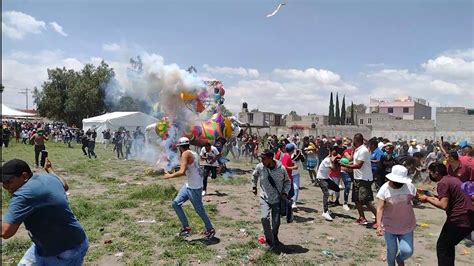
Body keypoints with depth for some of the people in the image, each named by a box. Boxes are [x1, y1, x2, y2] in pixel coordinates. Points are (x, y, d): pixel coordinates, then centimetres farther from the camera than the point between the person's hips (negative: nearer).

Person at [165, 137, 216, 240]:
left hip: (195, 188, -9)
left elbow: (182, 172, -28)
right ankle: (186, 227, 15)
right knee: (176, 203, 9)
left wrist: (170, 176, -15)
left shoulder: (186, 154, -18)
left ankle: (210, 230, 23)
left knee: (199, 210, 5)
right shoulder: (193, 154, 9)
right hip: (189, 186, 9)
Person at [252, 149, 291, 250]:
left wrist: (285, 193, -8)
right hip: (264, 198, 0)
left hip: (277, 199, 0)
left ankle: (275, 238, 40)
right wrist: (254, 186, 9)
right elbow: (254, 176, 11)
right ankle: (269, 241, -2)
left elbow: (287, 182, 2)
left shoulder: (281, 169, -16)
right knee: (264, 218, -20)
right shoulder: (259, 167, -13)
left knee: (276, 222, 7)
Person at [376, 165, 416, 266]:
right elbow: (380, 208, -23)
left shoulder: (410, 186, -10)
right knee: (392, 251, 6)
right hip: (389, 226, -2)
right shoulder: (384, 189, -17)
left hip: (406, 226, 2)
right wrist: (379, 225, -31)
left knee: (407, 251, -3)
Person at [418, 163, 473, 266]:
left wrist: (428, 199, -10)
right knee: (448, 245, 23)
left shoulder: (442, 183, -13)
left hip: (459, 220, -9)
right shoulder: (453, 179, 15)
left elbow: (444, 206, -22)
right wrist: (432, 198, 11)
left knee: (442, 247, 3)